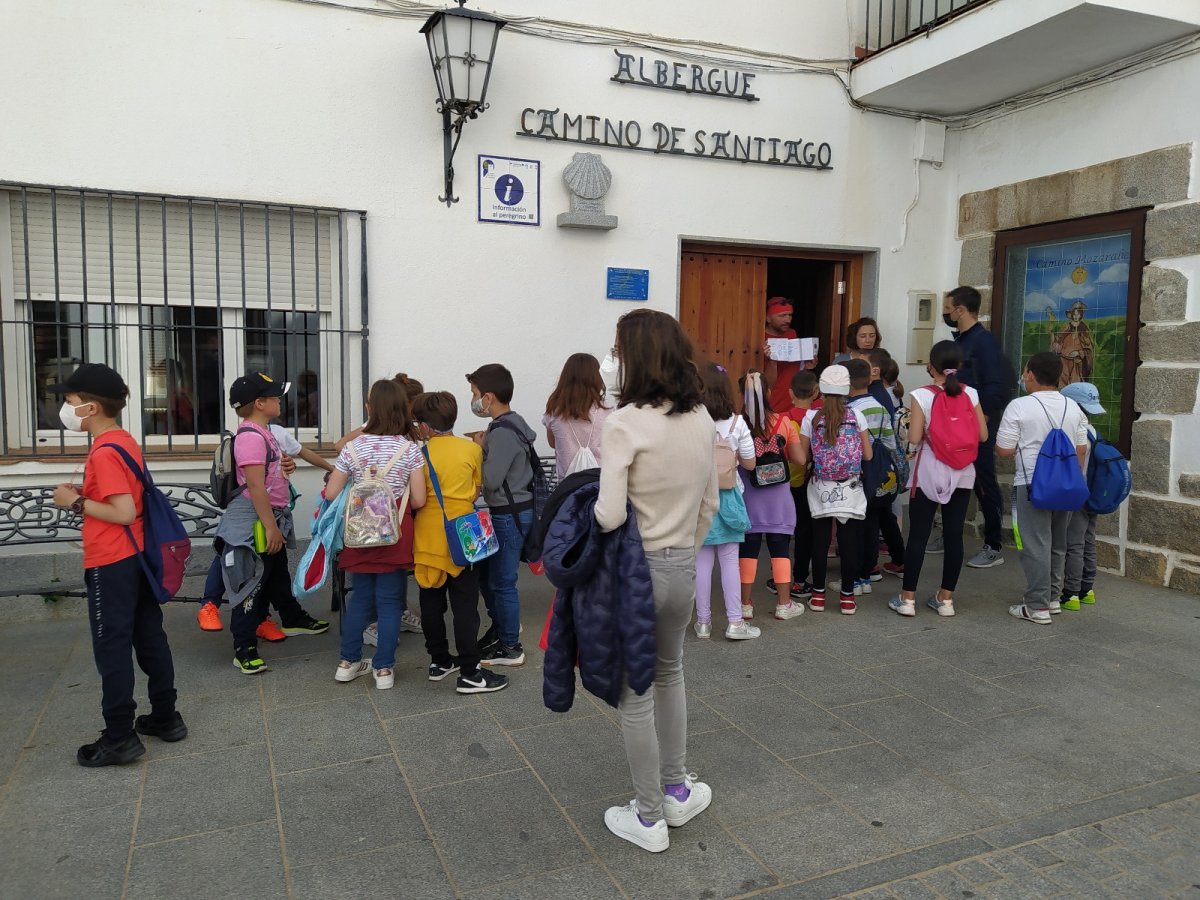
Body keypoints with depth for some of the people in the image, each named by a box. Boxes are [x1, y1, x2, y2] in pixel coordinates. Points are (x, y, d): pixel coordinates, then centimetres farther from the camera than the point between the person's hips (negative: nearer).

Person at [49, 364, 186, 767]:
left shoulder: (104, 452, -19)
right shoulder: (125, 441, 9)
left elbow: (124, 513, -24)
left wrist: (76, 503, -14)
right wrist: (85, 492, 9)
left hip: (111, 563, -9)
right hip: (137, 556, 9)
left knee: (112, 648, 0)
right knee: (150, 638, 14)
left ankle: (119, 738, 9)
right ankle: (165, 717, 24)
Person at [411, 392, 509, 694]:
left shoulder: (420, 453, -2)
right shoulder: (472, 448, -5)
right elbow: (477, 490, 5)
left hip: (428, 538, 2)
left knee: (432, 603, 15)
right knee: (465, 606, 1)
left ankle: (439, 661, 25)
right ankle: (469, 673, 2)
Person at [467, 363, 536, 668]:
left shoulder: (502, 432, -21)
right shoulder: (510, 424, 9)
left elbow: (491, 480, -23)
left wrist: (480, 449, -9)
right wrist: (484, 446, 0)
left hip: (510, 515, -10)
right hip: (508, 512, 10)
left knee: (501, 582, 1)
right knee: (485, 572, 21)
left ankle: (510, 648, 14)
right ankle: (501, 626, 39)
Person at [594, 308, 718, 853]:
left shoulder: (626, 422, -21)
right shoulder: (702, 419, -1)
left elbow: (609, 515, -25)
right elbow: (710, 505, 7)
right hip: (684, 567, 6)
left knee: (635, 694, 11)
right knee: (669, 675, 27)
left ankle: (649, 819, 25)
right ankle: (677, 791, 39)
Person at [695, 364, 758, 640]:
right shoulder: (736, 423, -7)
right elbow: (749, 463, 1)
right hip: (727, 497, 0)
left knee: (702, 561, 7)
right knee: (730, 560, 8)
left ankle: (704, 622, 16)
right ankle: (735, 622, 12)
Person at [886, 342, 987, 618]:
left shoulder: (922, 395, -10)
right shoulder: (970, 394, 0)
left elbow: (914, 438, -14)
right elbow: (983, 435, 2)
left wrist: (911, 421, 5)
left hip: (929, 474, -3)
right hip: (961, 474, 3)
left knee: (918, 534, 3)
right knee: (954, 535, 8)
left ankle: (907, 598, 8)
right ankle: (945, 598, 16)